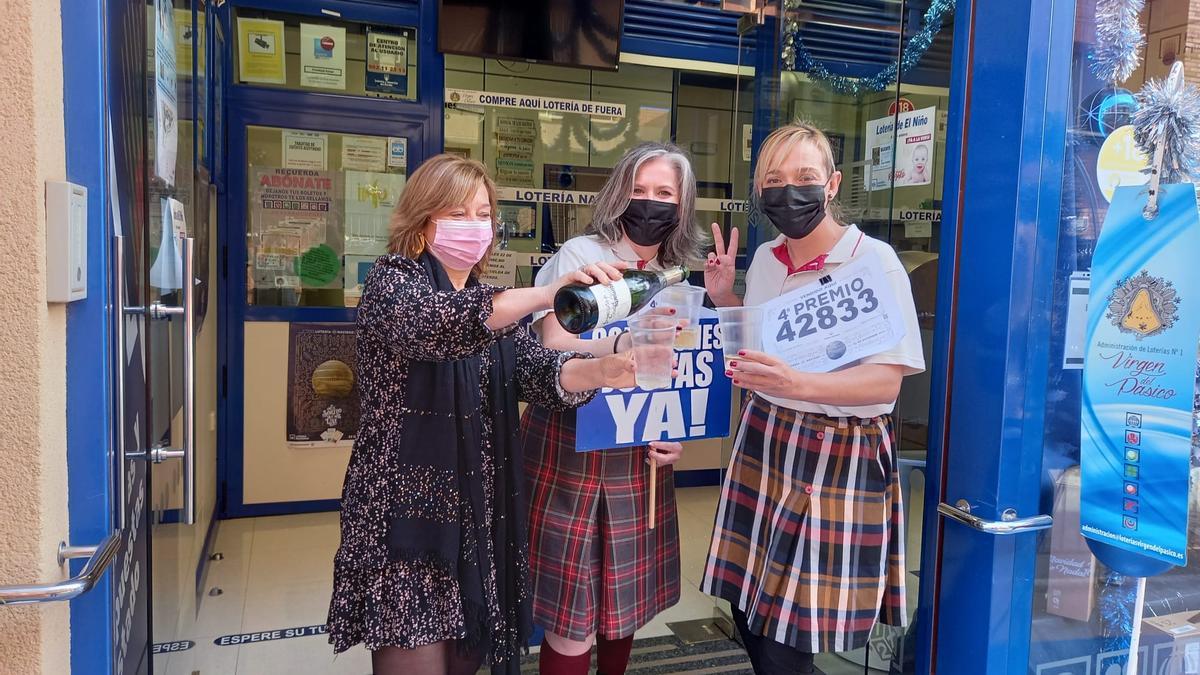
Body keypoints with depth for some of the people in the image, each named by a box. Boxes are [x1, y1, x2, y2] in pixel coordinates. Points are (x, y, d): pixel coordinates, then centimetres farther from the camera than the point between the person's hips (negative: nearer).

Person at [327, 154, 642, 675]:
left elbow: (540, 371, -5)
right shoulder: (391, 280, -6)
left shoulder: (492, 301, 13)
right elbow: (430, 324, -30)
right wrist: (544, 294, -43)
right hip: (408, 510, -6)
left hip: (480, 514, 6)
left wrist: (603, 370, -27)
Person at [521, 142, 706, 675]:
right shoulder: (581, 254, -7)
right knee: (572, 615, -2)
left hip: (640, 452, 6)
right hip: (571, 447, -5)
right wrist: (623, 345, -35)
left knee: (626, 595, 16)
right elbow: (552, 349, -18)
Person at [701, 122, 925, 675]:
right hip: (764, 442, 6)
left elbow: (887, 381, -19)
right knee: (749, 614, 13)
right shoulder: (765, 258, 7)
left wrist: (799, 384, -35)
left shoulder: (874, 261, -14)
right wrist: (724, 300, 4)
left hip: (838, 456, -6)